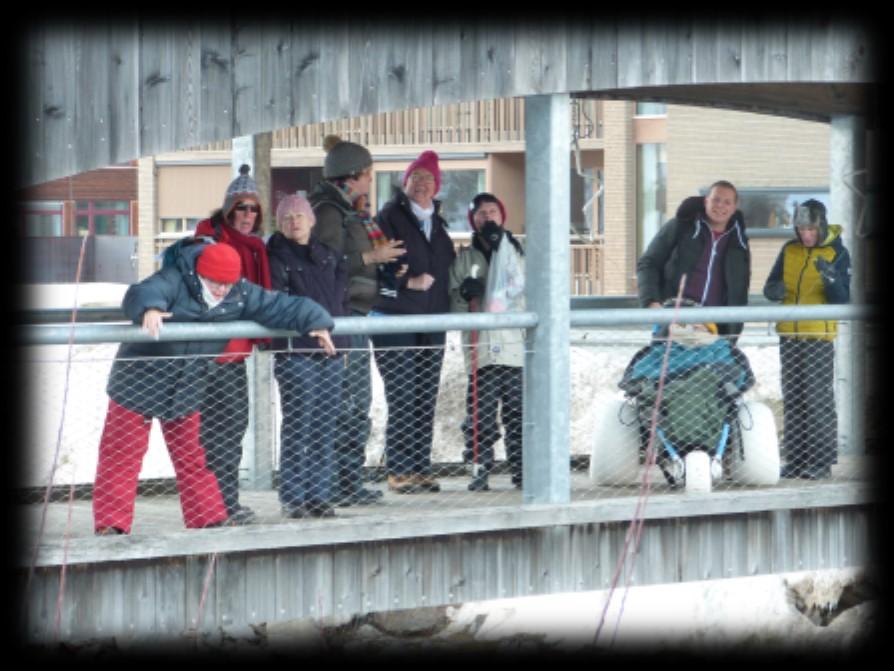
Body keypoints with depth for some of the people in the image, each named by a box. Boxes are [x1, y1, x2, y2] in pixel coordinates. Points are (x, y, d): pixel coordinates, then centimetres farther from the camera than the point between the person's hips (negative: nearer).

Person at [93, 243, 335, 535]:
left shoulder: (241, 295, -5)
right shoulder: (174, 282, -21)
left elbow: (282, 306, -3)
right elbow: (141, 293, -39)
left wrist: (316, 322, -17)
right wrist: (150, 309, -61)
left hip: (186, 391, 5)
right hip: (139, 384, -5)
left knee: (192, 457, 14)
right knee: (122, 456, -3)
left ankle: (208, 519, 23)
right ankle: (111, 524, 1)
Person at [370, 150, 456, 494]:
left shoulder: (437, 222, 17)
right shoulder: (390, 217, -2)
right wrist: (407, 281, -18)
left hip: (432, 322, 6)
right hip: (395, 320, -6)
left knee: (426, 399, 5)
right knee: (402, 398, -9)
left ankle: (421, 468, 10)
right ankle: (398, 471, -5)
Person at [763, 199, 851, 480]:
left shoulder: (838, 253, -4)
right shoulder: (789, 250, 9)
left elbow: (842, 301, -10)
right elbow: (770, 286, 12)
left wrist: (831, 279, -29)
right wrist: (775, 290, -11)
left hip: (819, 336, -5)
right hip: (789, 335, 5)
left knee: (819, 399, -6)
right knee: (793, 400, 8)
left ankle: (821, 461, -2)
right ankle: (795, 459, 14)